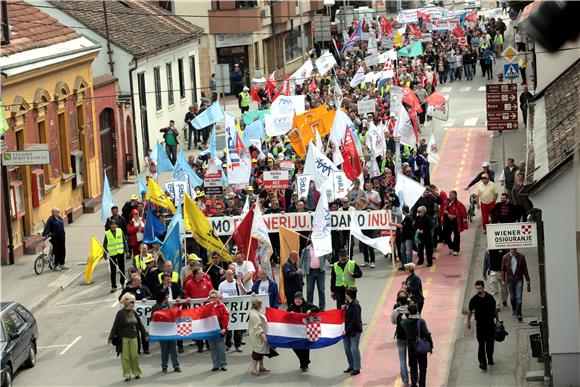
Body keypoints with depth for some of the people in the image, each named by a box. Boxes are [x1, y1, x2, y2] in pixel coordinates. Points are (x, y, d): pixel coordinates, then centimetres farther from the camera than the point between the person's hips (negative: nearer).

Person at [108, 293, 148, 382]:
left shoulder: (134, 313, 7)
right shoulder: (121, 313, -7)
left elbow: (140, 324, 16)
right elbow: (115, 326, -7)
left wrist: (145, 335, 18)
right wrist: (111, 338, -10)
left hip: (133, 338, 4)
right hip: (124, 338, -4)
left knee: (134, 355, 4)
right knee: (125, 356, 0)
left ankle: (136, 372, 18)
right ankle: (127, 375, 7)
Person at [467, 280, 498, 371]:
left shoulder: (490, 298, -1)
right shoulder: (474, 299, -5)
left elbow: (495, 309, 10)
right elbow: (470, 311, 7)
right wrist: (468, 322, 9)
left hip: (490, 323, 2)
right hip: (480, 324, -2)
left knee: (490, 342, 11)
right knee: (481, 343, -8)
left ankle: (490, 358, 34)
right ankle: (482, 362, -10)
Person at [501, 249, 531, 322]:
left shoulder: (521, 257, -3)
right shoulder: (505, 257, -2)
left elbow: (525, 269, 1)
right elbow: (503, 269, 3)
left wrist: (527, 280, 2)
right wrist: (503, 280, -4)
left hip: (519, 279, -1)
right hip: (510, 279, 1)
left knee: (519, 297, -10)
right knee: (512, 297, 13)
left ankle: (519, 314, -8)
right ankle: (514, 308, 41)